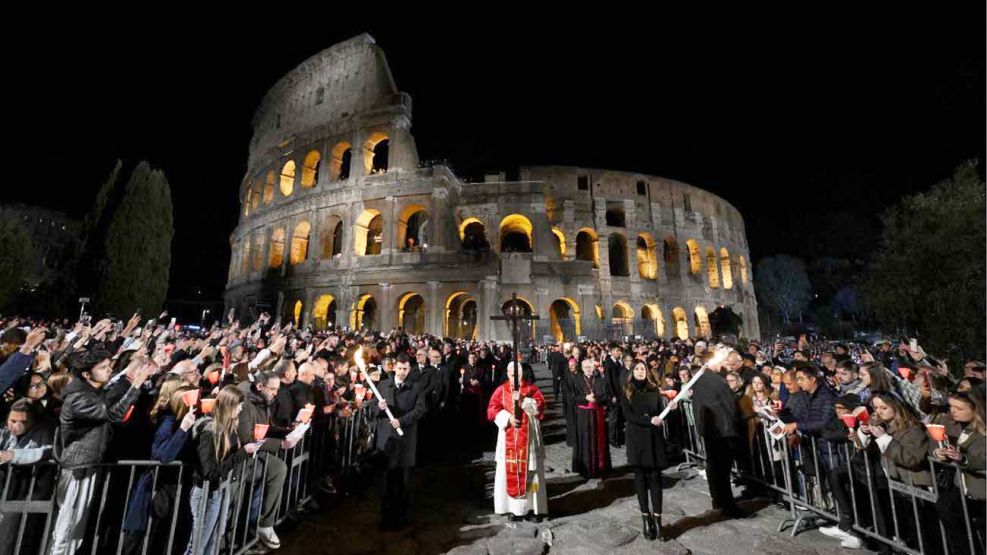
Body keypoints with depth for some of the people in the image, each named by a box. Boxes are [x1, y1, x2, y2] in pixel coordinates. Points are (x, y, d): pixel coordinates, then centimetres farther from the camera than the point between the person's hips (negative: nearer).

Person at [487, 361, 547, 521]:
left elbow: (540, 407, -10)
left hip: (528, 437, -1)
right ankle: (515, 507, 18)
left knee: (530, 470, 4)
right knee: (510, 470, 4)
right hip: (509, 438, 1)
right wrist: (507, 418, -17)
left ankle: (536, 508, 17)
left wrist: (523, 400, -21)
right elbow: (492, 409, -3)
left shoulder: (532, 389, 2)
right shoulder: (501, 390, 3)